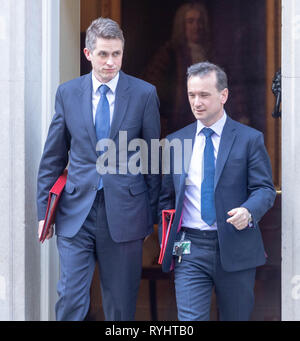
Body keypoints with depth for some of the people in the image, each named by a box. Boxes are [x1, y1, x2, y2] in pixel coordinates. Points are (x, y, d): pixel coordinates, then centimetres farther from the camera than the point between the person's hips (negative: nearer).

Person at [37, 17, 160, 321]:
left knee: (121, 305, 8)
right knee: (70, 299, -4)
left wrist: (151, 215, 4)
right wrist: (44, 210, 6)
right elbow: (52, 158, 10)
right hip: (76, 211, 1)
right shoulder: (67, 93, 5)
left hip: (124, 213, -1)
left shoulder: (144, 94, 0)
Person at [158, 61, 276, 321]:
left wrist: (248, 211, -24)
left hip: (235, 249, -1)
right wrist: (166, 243, 6)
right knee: (190, 319, -8)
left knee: (236, 318, 11)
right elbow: (166, 197, 14)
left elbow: (265, 188, -2)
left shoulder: (250, 139, 1)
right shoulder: (174, 142, 9)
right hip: (190, 248, 1)